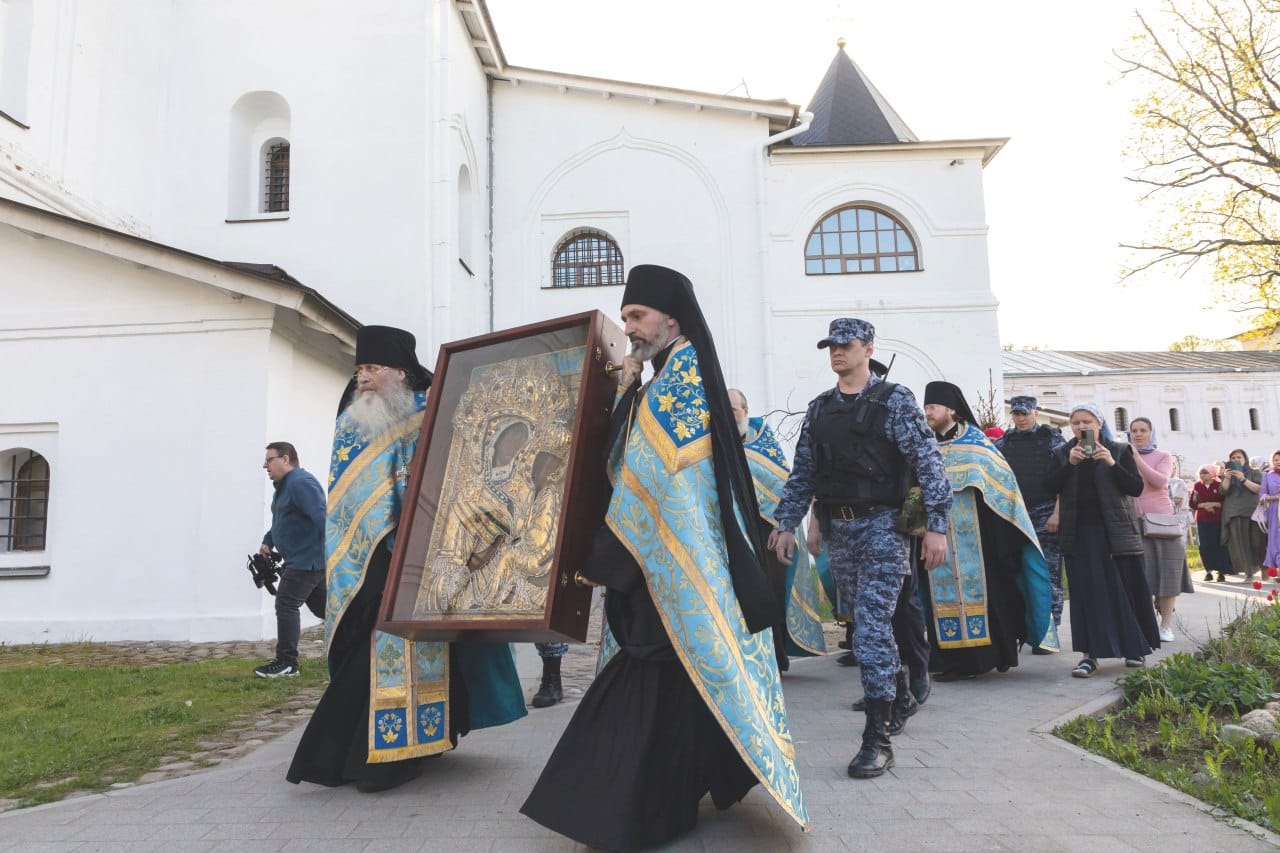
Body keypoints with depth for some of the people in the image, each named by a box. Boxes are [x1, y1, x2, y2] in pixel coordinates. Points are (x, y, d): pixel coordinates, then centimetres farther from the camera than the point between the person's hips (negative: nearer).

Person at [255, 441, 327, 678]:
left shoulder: (301, 483, -18)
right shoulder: (283, 486, 17)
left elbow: (322, 517, -28)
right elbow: (281, 520, 30)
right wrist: (267, 542, 18)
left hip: (307, 559, -11)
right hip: (302, 559, 11)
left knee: (286, 604, -9)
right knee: (321, 605, 16)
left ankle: (286, 663, -2)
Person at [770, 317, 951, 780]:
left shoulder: (894, 400, -4)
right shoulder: (818, 408, 12)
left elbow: (928, 463, -9)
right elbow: (802, 472, 13)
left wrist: (936, 525, -16)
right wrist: (786, 523, 6)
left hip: (881, 524, -5)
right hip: (836, 528, 6)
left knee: (871, 624, -11)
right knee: (866, 619, 14)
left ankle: (877, 738, -5)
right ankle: (900, 695, 37)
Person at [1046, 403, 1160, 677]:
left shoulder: (1119, 451, 6)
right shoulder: (1062, 454, 10)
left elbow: (1137, 488, -4)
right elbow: (1052, 487, -3)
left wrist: (1112, 464, -15)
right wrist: (1070, 463, -15)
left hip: (1115, 532, -1)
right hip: (1079, 534, 1)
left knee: (1124, 590, 3)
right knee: (1086, 592, -4)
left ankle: (1134, 647, 19)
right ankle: (1090, 655, -4)